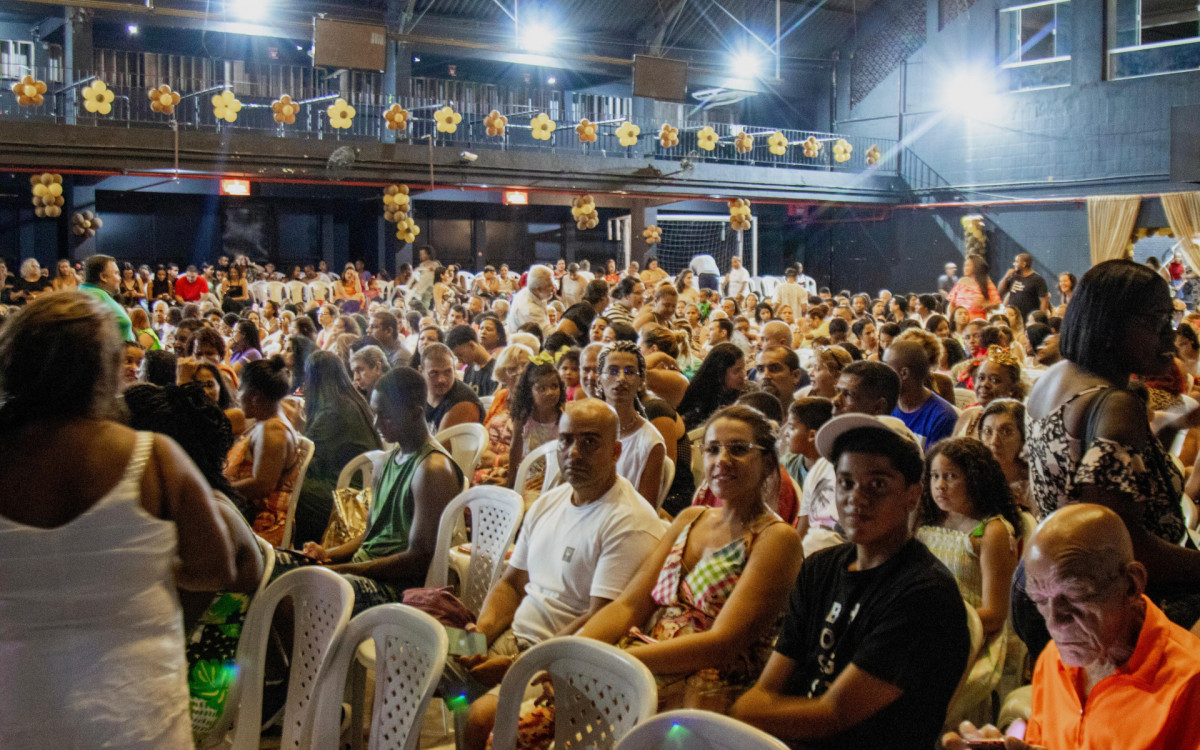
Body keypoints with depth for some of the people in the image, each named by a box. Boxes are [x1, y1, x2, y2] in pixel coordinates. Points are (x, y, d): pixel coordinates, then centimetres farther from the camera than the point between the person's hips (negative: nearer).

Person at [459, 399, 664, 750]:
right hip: (513, 636, 8)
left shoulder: (631, 524, -15)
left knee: (482, 718, -28)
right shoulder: (547, 503, 14)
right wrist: (482, 630, -2)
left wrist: (517, 667, -21)